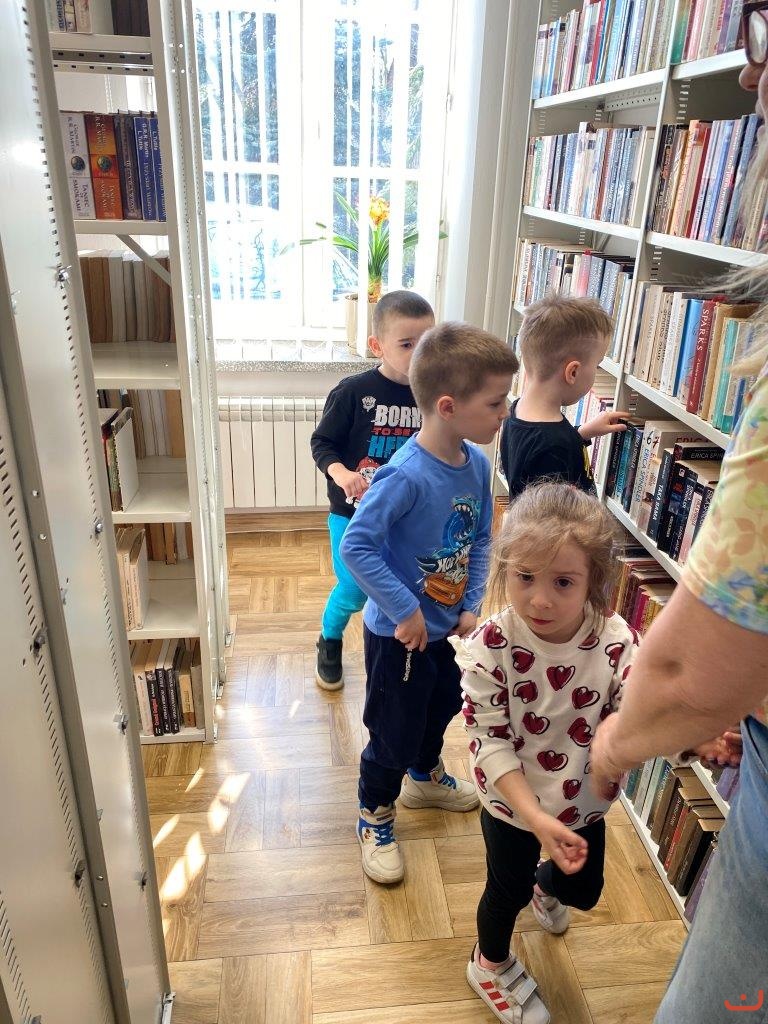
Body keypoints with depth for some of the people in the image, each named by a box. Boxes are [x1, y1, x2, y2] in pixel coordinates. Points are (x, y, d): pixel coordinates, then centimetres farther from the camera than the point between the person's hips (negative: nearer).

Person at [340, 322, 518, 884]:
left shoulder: (477, 464, -7)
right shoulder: (406, 475, -31)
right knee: (394, 732, 11)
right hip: (399, 633, -7)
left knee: (441, 707, 29)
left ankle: (425, 778, 58)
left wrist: (472, 605, -2)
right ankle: (375, 818, 38)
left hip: (447, 625, 8)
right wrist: (405, 611, -25)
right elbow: (356, 545, -29)